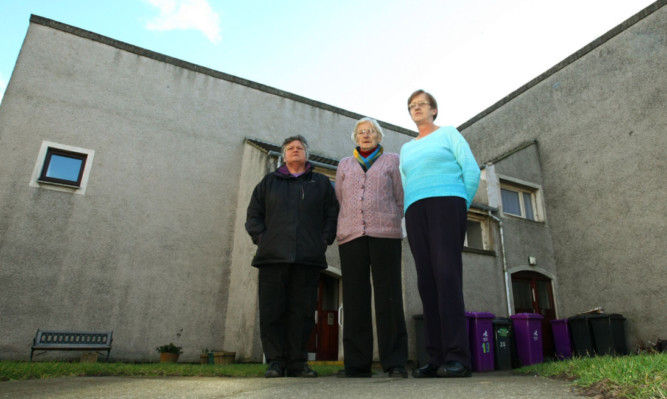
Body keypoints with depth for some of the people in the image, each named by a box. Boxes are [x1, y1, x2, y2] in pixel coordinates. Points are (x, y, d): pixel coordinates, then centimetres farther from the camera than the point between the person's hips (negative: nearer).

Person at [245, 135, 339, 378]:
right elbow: (254, 214, 14)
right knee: (272, 310, -2)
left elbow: (332, 214, 12)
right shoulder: (269, 182, 18)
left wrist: (324, 240, -1)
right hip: (273, 257, 0)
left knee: (303, 311, 1)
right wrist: (260, 238, 0)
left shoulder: (321, 183, 18)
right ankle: (275, 362, 7)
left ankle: (298, 362, 10)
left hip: (308, 258, 0)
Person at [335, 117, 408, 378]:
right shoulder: (344, 165, 21)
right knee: (355, 298, -4)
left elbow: (400, 199, 12)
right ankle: (357, 363, -1)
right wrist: (347, 227, 11)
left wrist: (389, 225, 9)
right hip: (351, 235, 2)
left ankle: (395, 363, -4)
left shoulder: (392, 161, 15)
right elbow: (339, 201, 17)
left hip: (385, 233, -2)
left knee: (388, 296, -7)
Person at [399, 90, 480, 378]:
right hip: (416, 213, 5)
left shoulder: (449, 133, 14)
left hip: (445, 203, -5)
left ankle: (457, 357, -21)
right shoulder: (406, 149, 27)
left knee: (447, 275, -19)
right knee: (427, 281, -5)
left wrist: (461, 210, 1)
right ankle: (436, 358, -6)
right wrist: (411, 217, 7)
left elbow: (472, 171, 5)